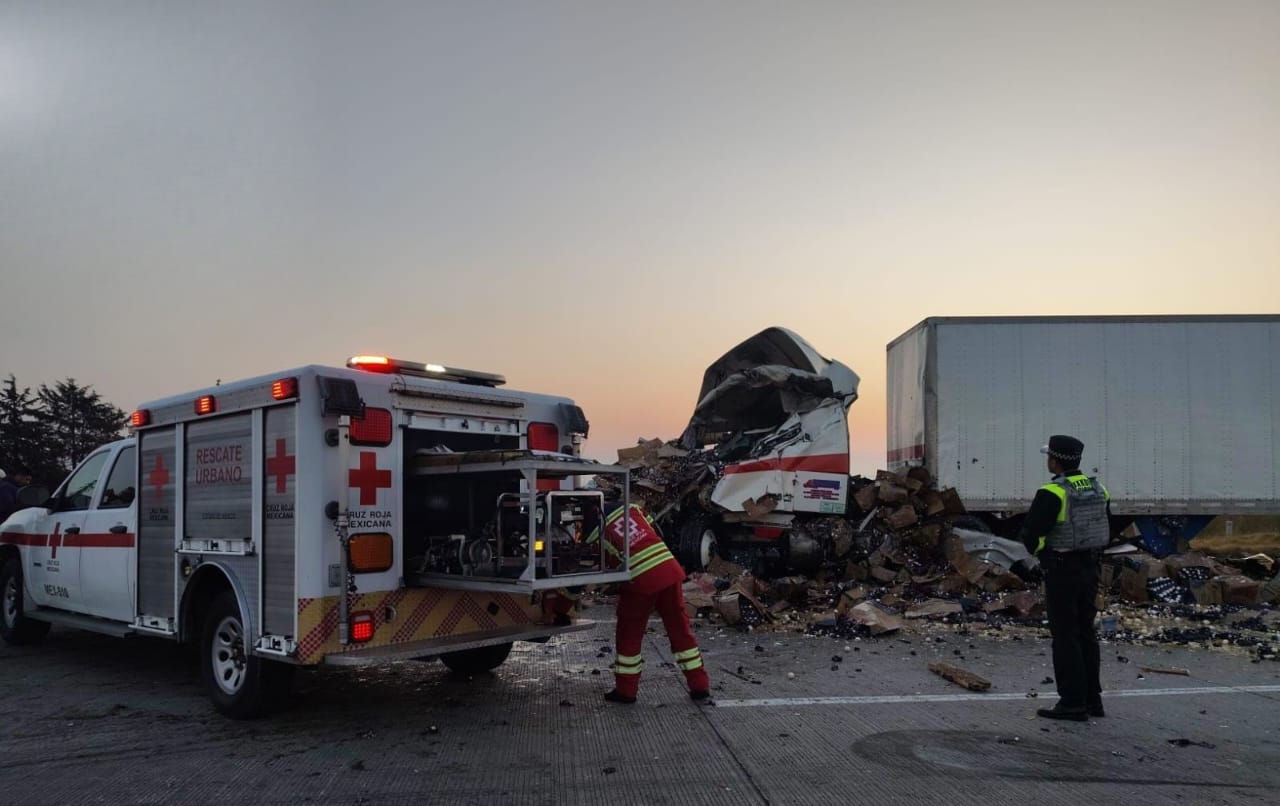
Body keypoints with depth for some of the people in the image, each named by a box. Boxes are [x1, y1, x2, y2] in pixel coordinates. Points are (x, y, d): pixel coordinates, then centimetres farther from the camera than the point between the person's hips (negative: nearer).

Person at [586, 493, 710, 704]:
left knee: (629, 634, 15)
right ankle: (699, 686, 19)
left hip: (640, 580, -4)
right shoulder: (631, 508, 11)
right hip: (670, 571, 4)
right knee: (680, 629, 14)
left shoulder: (596, 532, 0)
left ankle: (625, 690, 22)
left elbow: (610, 564, 7)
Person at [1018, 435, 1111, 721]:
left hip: (1061, 571, -8)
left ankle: (1073, 703, 3)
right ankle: (1092, 698, 21)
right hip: (1090, 568, 8)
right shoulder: (1098, 489, 6)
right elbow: (1105, 532, 14)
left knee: (1065, 636, -1)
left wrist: (1040, 550, 1)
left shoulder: (1052, 494, -19)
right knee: (1086, 633, 15)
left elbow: (1030, 533, -19)